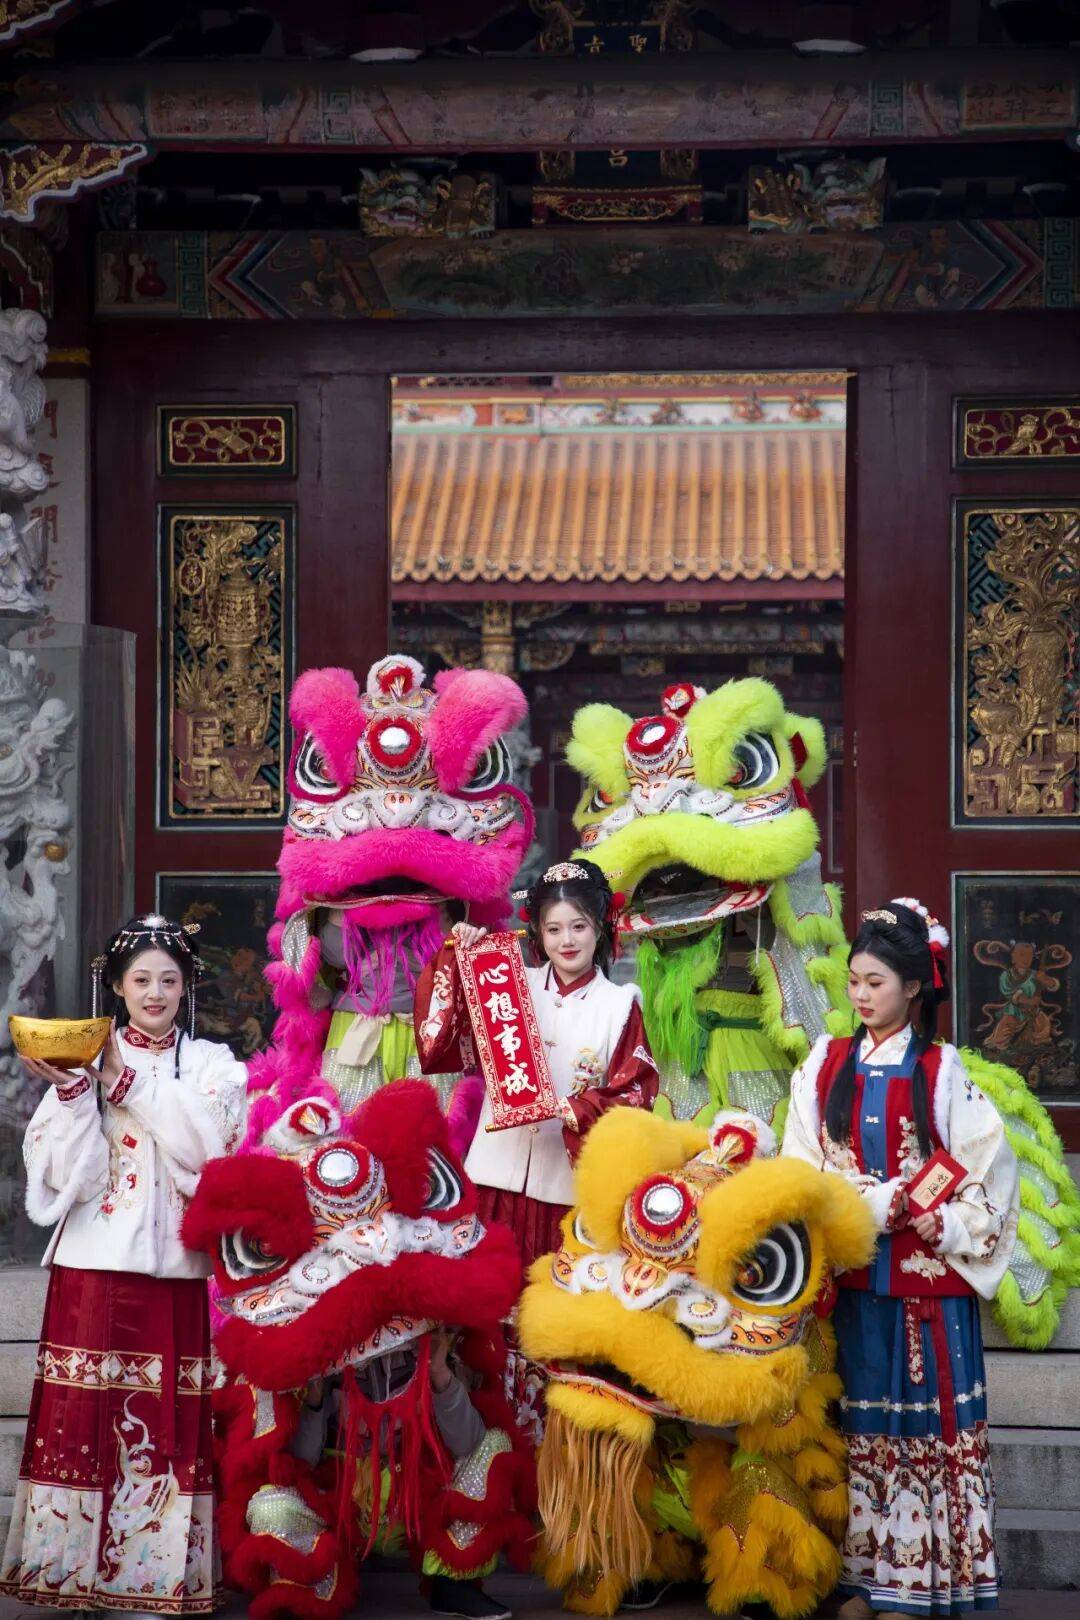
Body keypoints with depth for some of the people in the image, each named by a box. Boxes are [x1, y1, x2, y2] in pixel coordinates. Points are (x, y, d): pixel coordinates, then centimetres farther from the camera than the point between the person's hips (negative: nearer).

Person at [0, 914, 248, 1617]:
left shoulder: (212, 1064, 9)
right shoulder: (83, 1058, 7)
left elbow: (206, 1146, -9)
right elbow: (66, 1175, -1)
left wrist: (126, 1083, -13)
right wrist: (71, 1093, -15)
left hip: (174, 1263, 0)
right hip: (94, 1262, 0)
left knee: (166, 1418, -3)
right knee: (82, 1414, -4)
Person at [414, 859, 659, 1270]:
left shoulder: (619, 1005, 3)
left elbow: (633, 1095, -2)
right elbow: (436, 1037, 2)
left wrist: (573, 1110, -18)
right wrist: (457, 953, -4)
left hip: (569, 1177, -1)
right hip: (503, 1167, 1)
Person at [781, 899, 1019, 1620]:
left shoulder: (942, 1073, 0)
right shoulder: (827, 1067, 8)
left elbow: (988, 1168, -2)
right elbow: (802, 1169, 3)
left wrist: (939, 1225, -15)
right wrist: (889, 1203, -10)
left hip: (925, 1279, -3)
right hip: (848, 1276, 3)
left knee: (921, 1419, -2)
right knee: (856, 1422, 4)